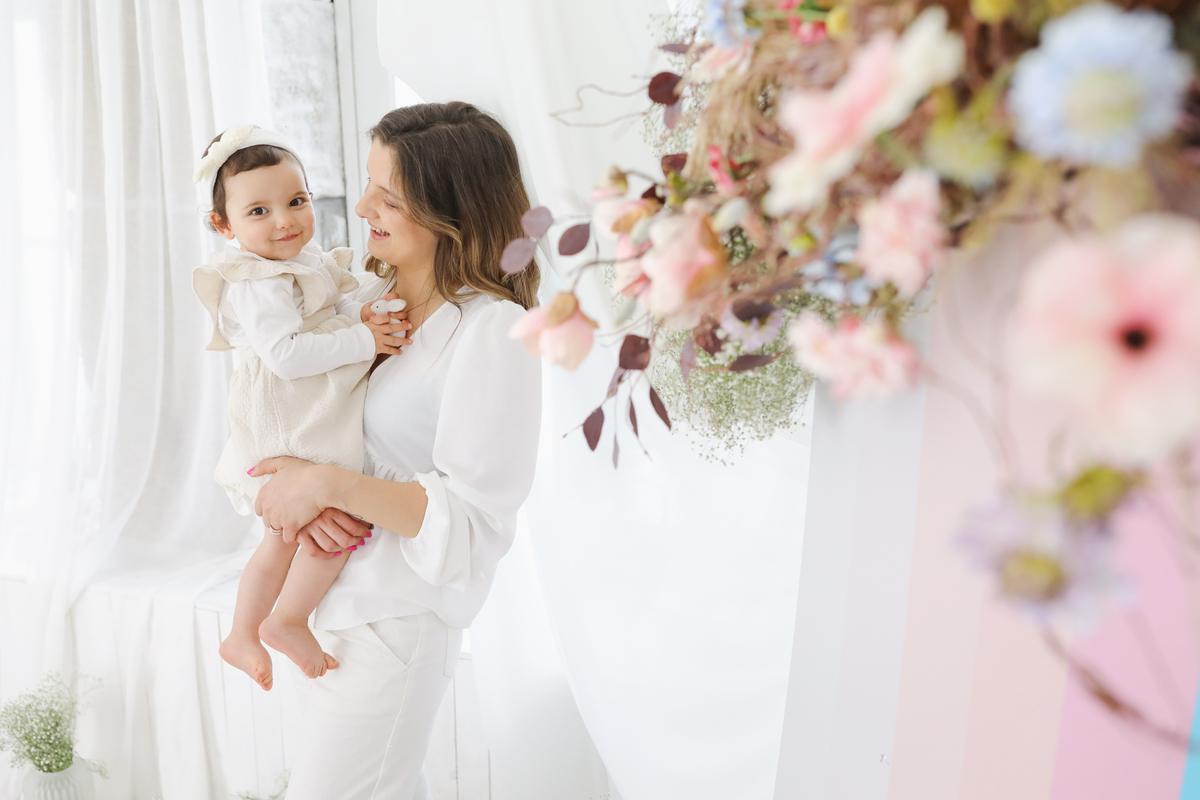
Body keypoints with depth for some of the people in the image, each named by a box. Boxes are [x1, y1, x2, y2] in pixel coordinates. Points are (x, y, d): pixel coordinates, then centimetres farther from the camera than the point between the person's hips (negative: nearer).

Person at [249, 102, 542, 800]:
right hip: (345, 591, 8)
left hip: (398, 617, -7)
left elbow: (473, 521, -22)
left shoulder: (491, 331, -21)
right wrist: (303, 492, -11)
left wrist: (331, 485, -25)